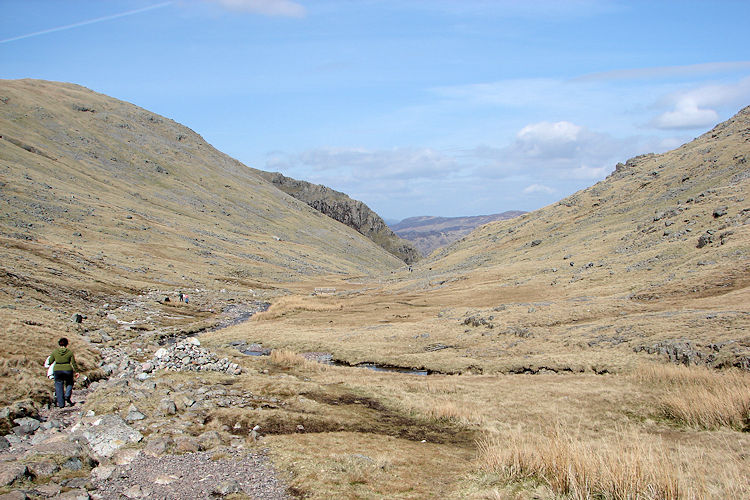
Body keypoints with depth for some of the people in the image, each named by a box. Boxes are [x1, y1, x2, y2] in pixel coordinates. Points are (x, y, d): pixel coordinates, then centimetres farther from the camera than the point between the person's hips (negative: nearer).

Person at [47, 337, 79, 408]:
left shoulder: (55, 352, 0)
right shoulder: (70, 352, -3)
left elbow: (50, 361, 8)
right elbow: (73, 363, -2)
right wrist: (76, 371, 6)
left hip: (57, 371, 1)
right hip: (68, 370, -1)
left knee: (59, 387, 8)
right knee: (69, 384, 22)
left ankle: (61, 404, 6)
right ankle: (67, 396, -2)